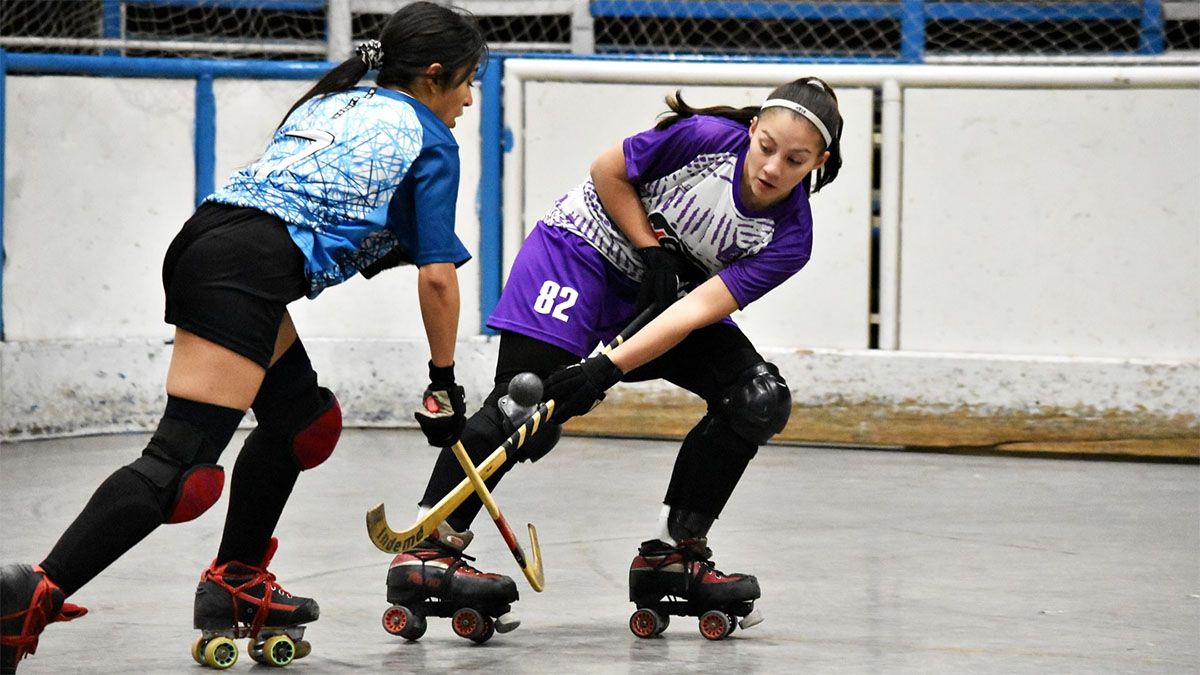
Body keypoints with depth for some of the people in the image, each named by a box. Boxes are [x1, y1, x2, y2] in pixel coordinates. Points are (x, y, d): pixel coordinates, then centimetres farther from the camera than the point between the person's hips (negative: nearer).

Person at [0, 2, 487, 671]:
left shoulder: (331, 103, 30)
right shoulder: (428, 140, 9)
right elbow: (438, 273, 6)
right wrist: (444, 379, 15)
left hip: (203, 240, 9)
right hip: (251, 271, -9)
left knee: (302, 419, 25)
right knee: (180, 464, -15)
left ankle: (236, 586, 27)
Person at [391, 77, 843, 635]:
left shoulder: (788, 240, -17)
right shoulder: (709, 138, -24)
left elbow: (697, 310, -27)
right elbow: (607, 172, -9)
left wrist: (609, 369, -36)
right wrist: (653, 249, -17)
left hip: (666, 291, 4)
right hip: (584, 249, -4)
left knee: (759, 401, -11)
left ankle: (673, 553, -2)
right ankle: (425, 549, -22)